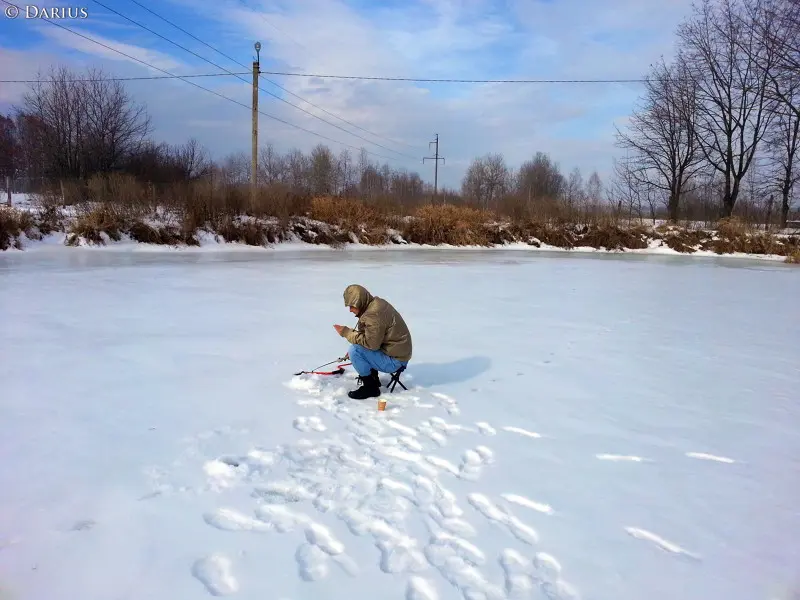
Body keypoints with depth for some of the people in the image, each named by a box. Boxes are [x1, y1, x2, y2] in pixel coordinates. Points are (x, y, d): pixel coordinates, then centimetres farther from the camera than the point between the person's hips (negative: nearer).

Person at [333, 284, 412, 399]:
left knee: (355, 350, -20)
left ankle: (370, 387, -6)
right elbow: (371, 337, 17)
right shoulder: (377, 303, 7)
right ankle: (373, 378, 19)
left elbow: (371, 343, -27)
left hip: (394, 360, -10)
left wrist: (347, 332, -18)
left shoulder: (373, 315, -25)